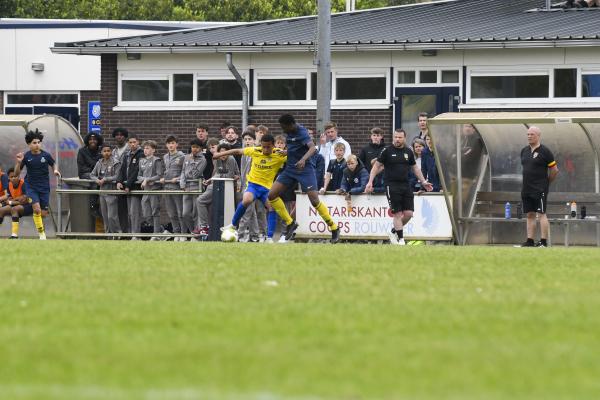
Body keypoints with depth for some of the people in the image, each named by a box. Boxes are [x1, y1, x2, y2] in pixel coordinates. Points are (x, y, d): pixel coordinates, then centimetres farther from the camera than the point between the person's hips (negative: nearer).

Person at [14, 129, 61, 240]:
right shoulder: (26, 156, -5)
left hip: (44, 187, 1)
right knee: (37, 209, -21)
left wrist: (55, 170, -10)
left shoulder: (46, 155, -5)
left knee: (43, 213, 2)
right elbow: (17, 173, -1)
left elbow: (53, 165, 13)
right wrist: (19, 163, -19)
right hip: (31, 187, -1)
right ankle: (41, 233, -8)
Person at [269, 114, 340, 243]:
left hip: (304, 169, -8)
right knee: (272, 195, -2)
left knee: (315, 200, -15)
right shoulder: (289, 133, 6)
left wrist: (303, 159, -51)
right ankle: (290, 224, 9)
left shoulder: (301, 133, -18)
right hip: (290, 168, 8)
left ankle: (334, 228, -1)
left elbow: (313, 148, -35)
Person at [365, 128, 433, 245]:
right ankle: (400, 238, -1)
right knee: (398, 214, -7)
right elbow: (377, 166, 2)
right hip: (392, 186, -4)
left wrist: (423, 182, 18)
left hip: (406, 186, 4)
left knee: (408, 213, -2)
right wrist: (370, 182, -5)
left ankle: (394, 232, 19)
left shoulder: (408, 152, 11)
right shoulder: (387, 151, -1)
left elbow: (415, 168, 22)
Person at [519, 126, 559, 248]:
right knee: (530, 215, 8)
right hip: (526, 189, 7)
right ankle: (530, 241, 11)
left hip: (540, 189, -7)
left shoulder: (544, 151, -7)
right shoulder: (524, 151, 13)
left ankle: (543, 241, -9)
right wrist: (528, 182, 16)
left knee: (541, 214, -9)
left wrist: (546, 182, 4)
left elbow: (554, 170, -3)